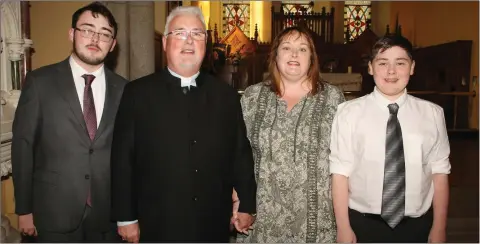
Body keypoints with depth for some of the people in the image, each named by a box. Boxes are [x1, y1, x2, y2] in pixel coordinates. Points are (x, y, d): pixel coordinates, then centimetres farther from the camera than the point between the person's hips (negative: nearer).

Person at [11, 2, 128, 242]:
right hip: (55, 212, -1)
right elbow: (22, 145, -2)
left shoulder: (123, 89, 1)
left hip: (108, 214, 2)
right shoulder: (40, 81, -4)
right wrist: (24, 209, -2)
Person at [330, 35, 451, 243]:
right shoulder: (349, 113, -9)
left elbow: (439, 172, 1)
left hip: (416, 225, 2)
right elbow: (340, 172, -9)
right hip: (363, 223, -2)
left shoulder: (432, 113, -2)